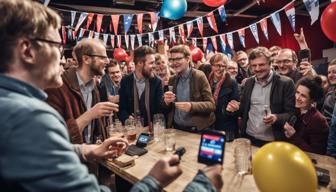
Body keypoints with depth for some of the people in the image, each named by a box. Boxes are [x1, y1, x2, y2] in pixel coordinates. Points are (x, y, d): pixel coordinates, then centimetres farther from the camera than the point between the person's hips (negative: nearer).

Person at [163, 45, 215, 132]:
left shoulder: (199, 76, -7)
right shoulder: (172, 79, 6)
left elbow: (211, 105, -10)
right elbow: (165, 109, 10)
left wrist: (191, 106, -25)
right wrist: (166, 101, -11)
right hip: (176, 128, 4)